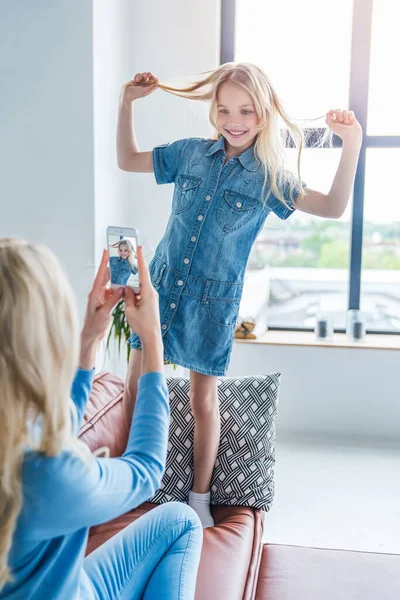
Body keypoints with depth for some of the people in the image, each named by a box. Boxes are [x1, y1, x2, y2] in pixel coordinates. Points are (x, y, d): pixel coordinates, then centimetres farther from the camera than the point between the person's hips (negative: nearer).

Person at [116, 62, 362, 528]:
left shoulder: (269, 177, -4)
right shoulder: (190, 153, 3)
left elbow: (333, 207, -9)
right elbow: (127, 160, 15)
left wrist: (352, 144, -17)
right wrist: (127, 103, 7)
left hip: (212, 302, -2)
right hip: (161, 286, 3)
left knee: (203, 402, 9)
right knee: (135, 388, 9)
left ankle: (199, 499, 29)